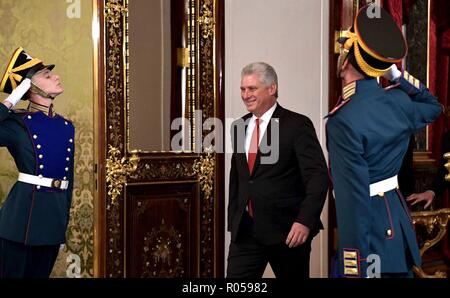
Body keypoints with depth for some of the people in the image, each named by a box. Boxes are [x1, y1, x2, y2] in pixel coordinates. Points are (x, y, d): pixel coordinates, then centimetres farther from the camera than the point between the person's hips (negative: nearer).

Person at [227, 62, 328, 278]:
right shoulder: (238, 127, 12)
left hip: (287, 230, -5)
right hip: (245, 231, 5)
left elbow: (318, 177, -14)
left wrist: (305, 221, -23)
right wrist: (233, 220, 15)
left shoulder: (297, 125, -8)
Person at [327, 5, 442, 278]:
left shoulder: (344, 121, -22)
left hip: (370, 228, -7)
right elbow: (433, 107, 26)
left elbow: (354, 195, -24)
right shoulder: (399, 101, 0)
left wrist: (357, 263, -21)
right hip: (398, 216, 8)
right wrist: (396, 74, 13)